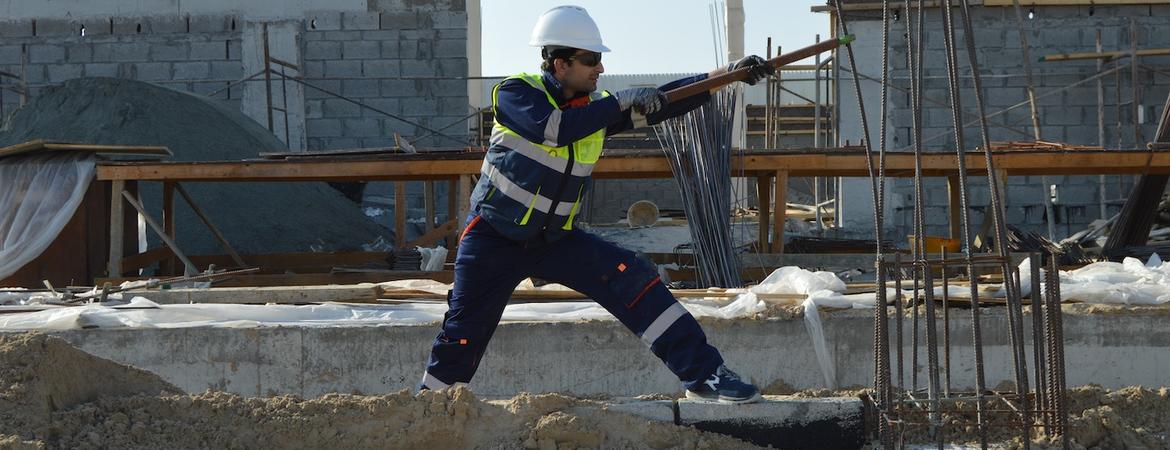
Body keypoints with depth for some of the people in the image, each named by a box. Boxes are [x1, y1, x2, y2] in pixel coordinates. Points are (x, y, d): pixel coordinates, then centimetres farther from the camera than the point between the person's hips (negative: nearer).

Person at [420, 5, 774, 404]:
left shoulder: (597, 106, 0)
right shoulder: (516, 93, -14)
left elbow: (662, 102, -5)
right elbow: (554, 129, -32)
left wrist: (729, 73, -16)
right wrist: (623, 102, -31)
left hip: (554, 239, 4)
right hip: (493, 238, -4)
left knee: (633, 281, -13)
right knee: (463, 335, -2)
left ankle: (703, 376, -14)